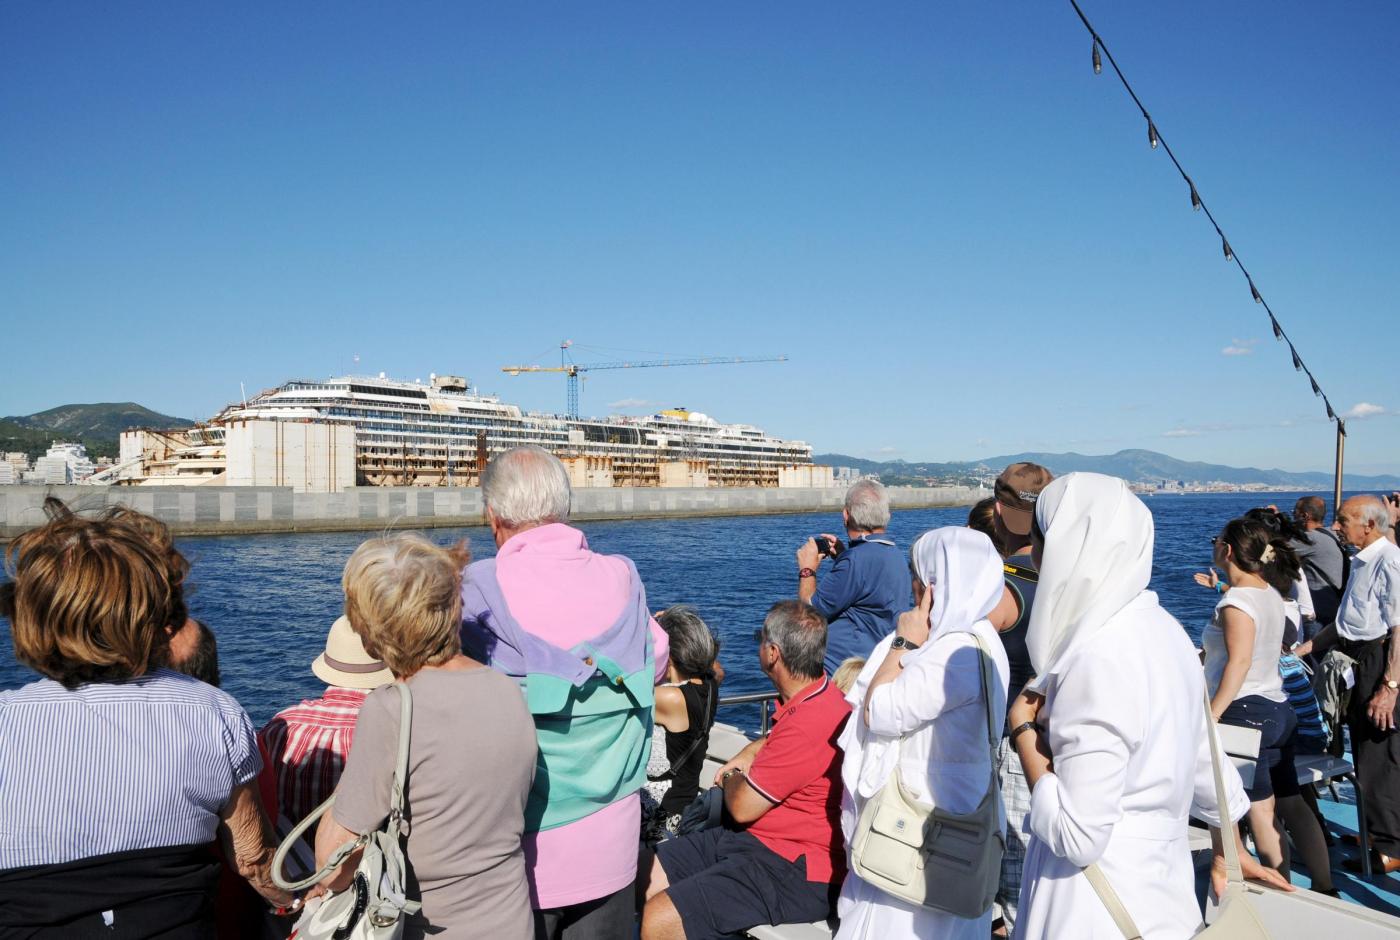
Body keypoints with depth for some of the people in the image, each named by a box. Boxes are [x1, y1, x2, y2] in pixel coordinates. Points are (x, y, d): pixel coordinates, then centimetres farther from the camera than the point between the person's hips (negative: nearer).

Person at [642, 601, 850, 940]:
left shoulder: (812, 721, -25)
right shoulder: (811, 696, 7)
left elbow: (742, 807, -17)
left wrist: (732, 779, 5)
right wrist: (748, 753, 15)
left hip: (796, 871, -10)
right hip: (753, 838, 10)